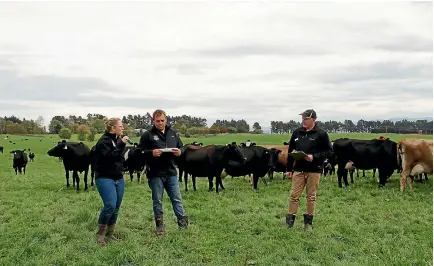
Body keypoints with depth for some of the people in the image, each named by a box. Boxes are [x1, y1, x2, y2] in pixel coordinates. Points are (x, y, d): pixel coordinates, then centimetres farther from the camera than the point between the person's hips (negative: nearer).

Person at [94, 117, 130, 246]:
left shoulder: (118, 140, 12)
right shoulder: (104, 141, -12)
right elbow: (109, 157, -25)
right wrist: (121, 145, -25)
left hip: (118, 178, 8)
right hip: (105, 178, -8)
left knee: (116, 208, 7)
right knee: (110, 205, -19)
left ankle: (110, 233, 19)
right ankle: (100, 234, -6)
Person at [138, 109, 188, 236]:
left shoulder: (173, 133, 10)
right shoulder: (147, 135, -3)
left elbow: (181, 148, 17)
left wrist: (179, 152, -6)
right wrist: (151, 153, -22)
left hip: (171, 173, 3)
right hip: (155, 174, -3)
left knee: (177, 199, 6)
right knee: (157, 201, 7)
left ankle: (183, 225, 13)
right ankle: (160, 227, 18)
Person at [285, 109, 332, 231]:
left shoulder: (321, 134, -4)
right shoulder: (297, 132, 8)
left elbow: (328, 150, -3)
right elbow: (290, 151, 13)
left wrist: (314, 157, -17)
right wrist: (288, 169, 11)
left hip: (314, 170, -3)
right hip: (298, 169, 3)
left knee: (311, 197, 6)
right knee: (294, 196, 1)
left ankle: (308, 222, 17)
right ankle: (289, 221, 8)